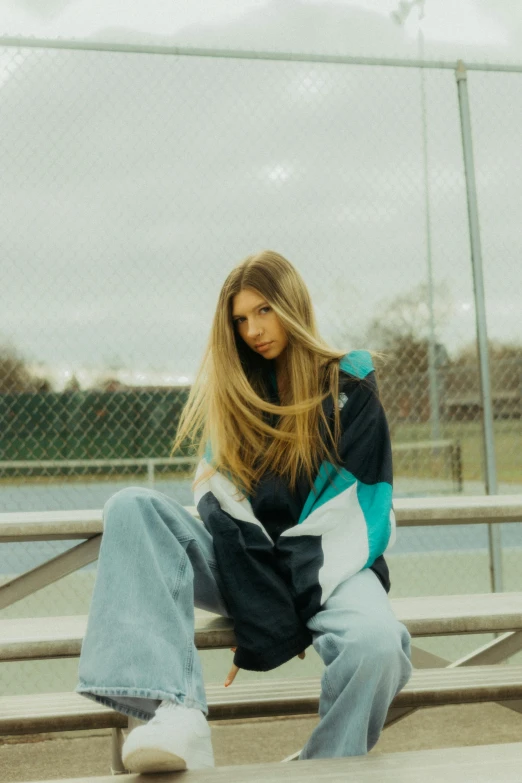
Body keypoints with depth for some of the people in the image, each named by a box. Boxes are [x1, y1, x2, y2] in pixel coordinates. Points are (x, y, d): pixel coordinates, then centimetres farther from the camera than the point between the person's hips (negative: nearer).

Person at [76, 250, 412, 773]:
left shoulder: (349, 391, 3)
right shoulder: (229, 395, 13)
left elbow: (363, 514, -5)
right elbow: (223, 507, 3)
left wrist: (288, 627, -14)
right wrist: (256, 629, -13)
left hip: (327, 569, -3)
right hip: (242, 570, 3)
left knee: (376, 645, -37)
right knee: (133, 508, -22)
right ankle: (176, 714, -40)